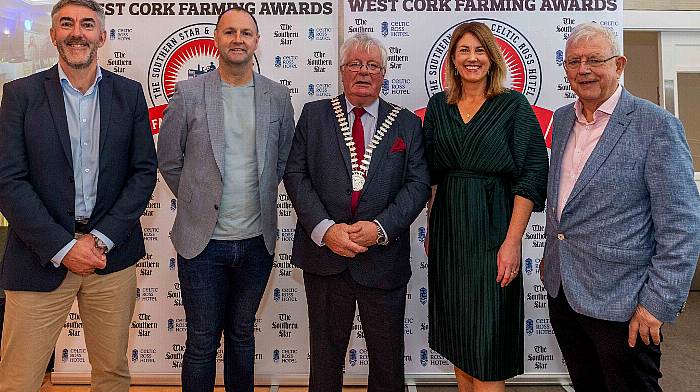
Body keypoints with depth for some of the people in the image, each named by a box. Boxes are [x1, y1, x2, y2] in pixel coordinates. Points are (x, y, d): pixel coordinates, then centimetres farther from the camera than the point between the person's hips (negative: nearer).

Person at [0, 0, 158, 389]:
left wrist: (102, 239, -8)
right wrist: (62, 248, -12)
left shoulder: (129, 93, 5)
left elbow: (144, 171, 1)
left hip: (112, 256, 1)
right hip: (41, 257, -1)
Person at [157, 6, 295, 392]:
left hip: (257, 240, 2)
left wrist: (259, 198, 9)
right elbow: (168, 160, 4)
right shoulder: (188, 93, -4)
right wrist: (199, 202, 6)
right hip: (203, 241, -2)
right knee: (202, 342, 9)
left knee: (242, 335, 19)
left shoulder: (278, 96, 2)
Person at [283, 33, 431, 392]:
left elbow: (418, 183, -1)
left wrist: (380, 228, -16)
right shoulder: (314, 114, 6)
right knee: (325, 354, 16)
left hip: (384, 258, 0)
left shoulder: (407, 123, 6)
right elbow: (295, 174, -1)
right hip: (323, 255, 0)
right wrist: (324, 229, -15)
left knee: (387, 359, 13)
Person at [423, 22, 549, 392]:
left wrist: (513, 241, -17)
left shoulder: (513, 104, -3)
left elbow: (532, 174, -9)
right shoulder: (438, 105, 8)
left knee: (487, 343, 1)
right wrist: (430, 229, 8)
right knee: (456, 337, 14)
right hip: (447, 231, 4)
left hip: (492, 231, -4)